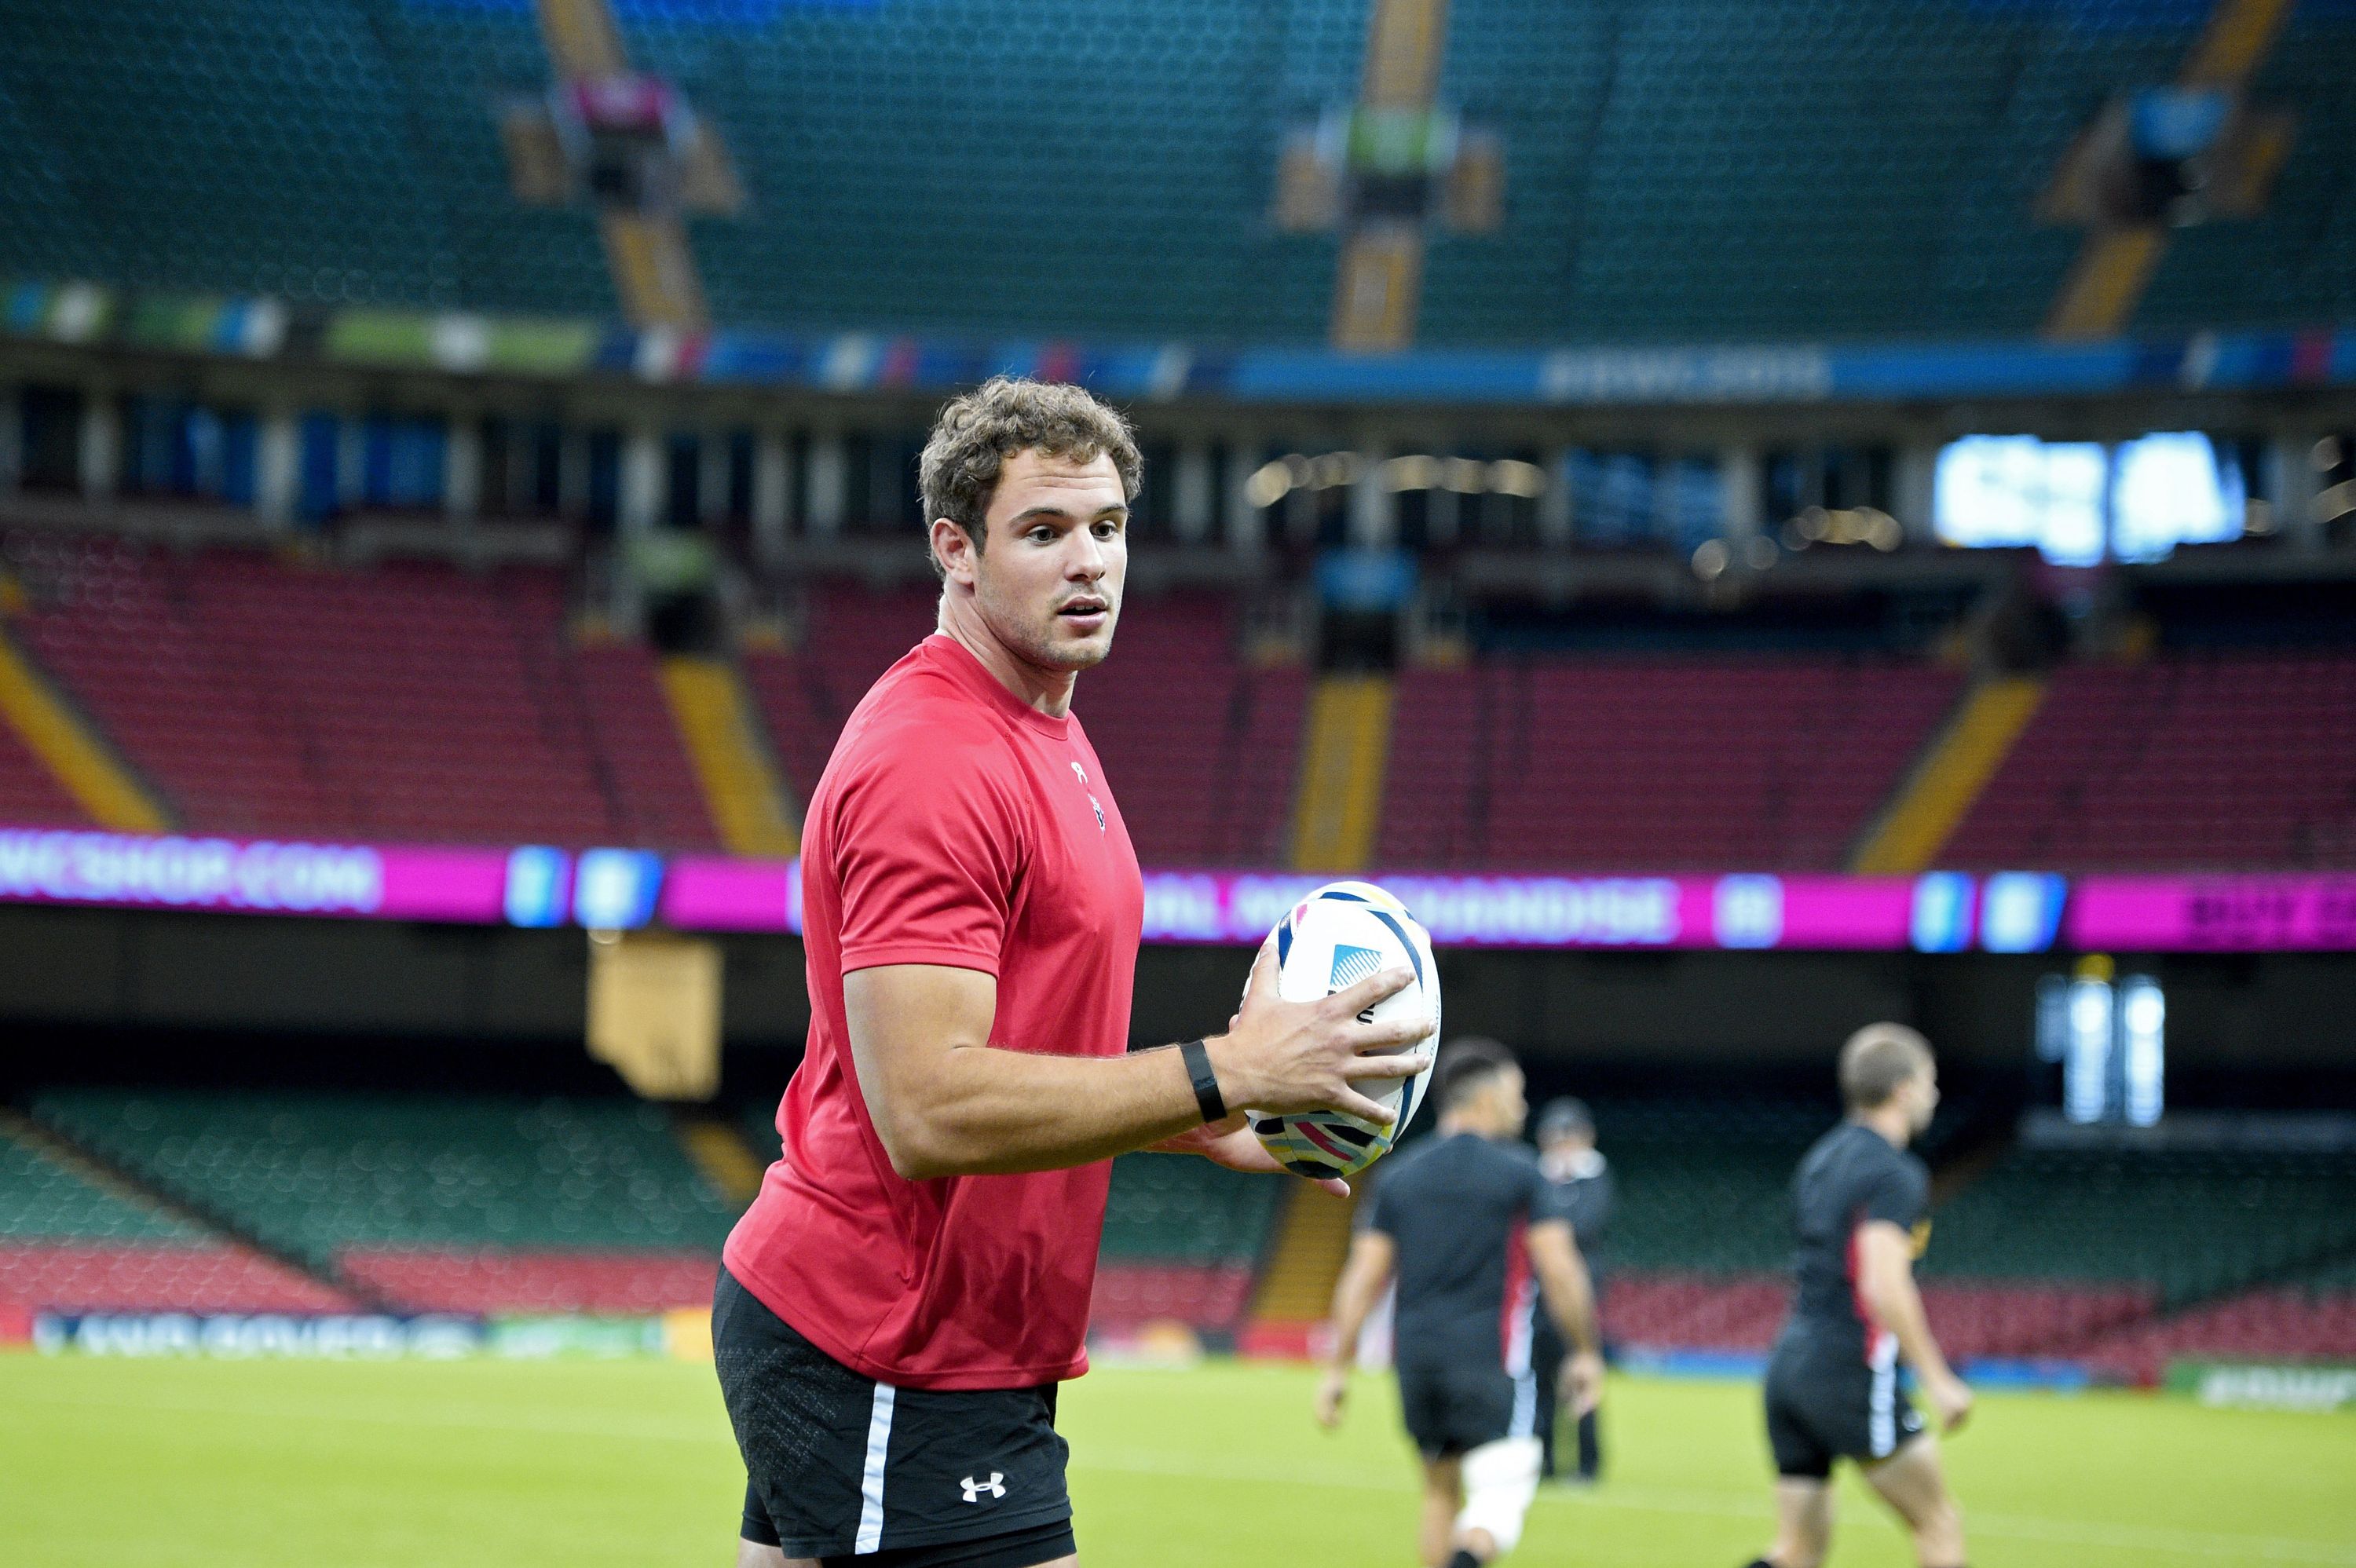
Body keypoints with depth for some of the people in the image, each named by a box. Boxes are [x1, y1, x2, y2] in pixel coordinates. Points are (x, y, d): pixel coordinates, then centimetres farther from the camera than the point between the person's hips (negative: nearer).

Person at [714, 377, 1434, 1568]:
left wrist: (1205, 1130, 12)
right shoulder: (930, 760, -18)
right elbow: (926, 1111, -27)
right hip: (894, 1365, -10)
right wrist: (1224, 1073, -24)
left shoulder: (1043, 733, 16)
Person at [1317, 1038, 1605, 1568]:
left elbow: (1362, 1278, 6)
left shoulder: (1399, 1176, 9)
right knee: (1501, 1500, -9)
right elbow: (1560, 1271, -6)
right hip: (1489, 1359, -5)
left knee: (1441, 1493, 21)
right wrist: (1586, 1353, 4)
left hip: (1415, 1355, 5)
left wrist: (1338, 1369, 9)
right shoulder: (1518, 1170, -3)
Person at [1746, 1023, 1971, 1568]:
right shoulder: (1893, 1173, -11)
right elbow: (1884, 1287, -22)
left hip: (1789, 1363, 8)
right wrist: (1937, 1379, -19)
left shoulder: (1822, 1159, 15)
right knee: (1940, 1524, 5)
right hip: (1850, 1374, -8)